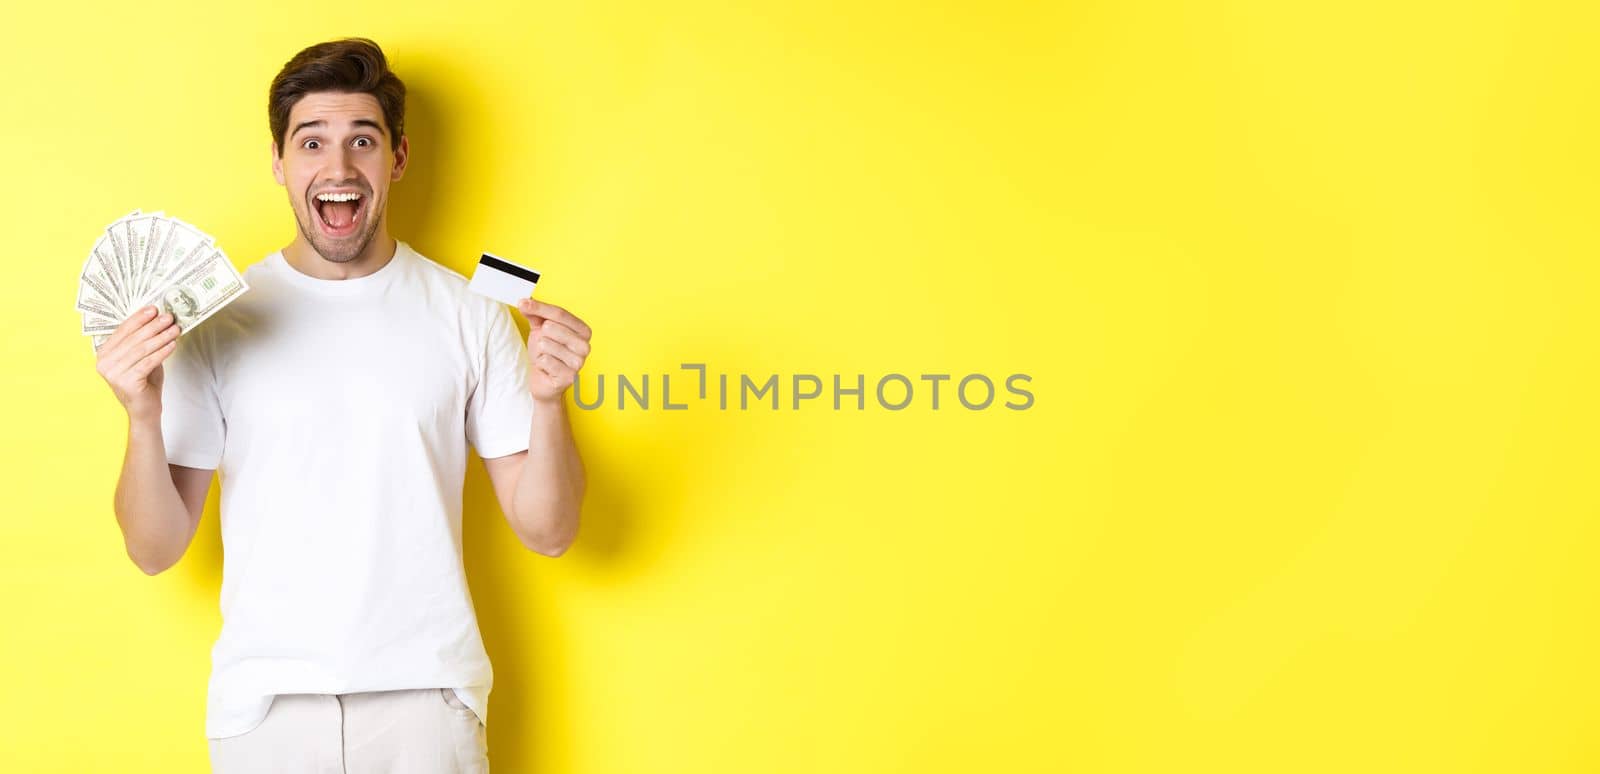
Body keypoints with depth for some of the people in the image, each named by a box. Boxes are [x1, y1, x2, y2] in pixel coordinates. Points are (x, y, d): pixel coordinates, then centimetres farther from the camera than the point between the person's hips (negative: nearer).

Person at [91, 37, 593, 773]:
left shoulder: (469, 314, -2)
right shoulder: (217, 320, -2)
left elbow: (546, 531, -1)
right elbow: (155, 549, -1)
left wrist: (547, 400, -17)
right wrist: (142, 416, -17)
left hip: (425, 695, 0)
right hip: (264, 702, 0)